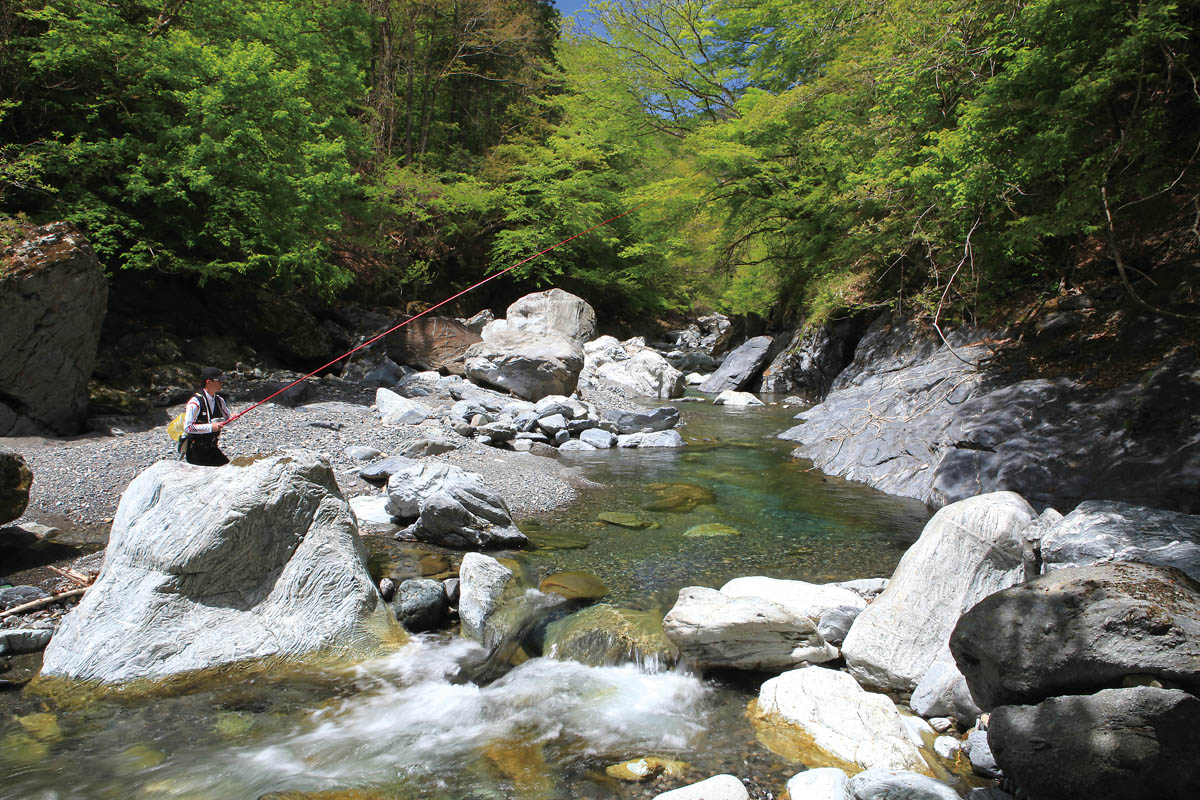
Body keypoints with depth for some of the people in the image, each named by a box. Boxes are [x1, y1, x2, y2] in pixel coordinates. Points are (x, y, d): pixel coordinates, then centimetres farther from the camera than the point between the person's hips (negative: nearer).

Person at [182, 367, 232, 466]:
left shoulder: (219, 400, 4)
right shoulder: (195, 402, -17)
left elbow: (227, 419, 15)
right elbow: (188, 428, -21)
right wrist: (210, 427, -24)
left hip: (212, 448, 6)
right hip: (195, 450, -6)